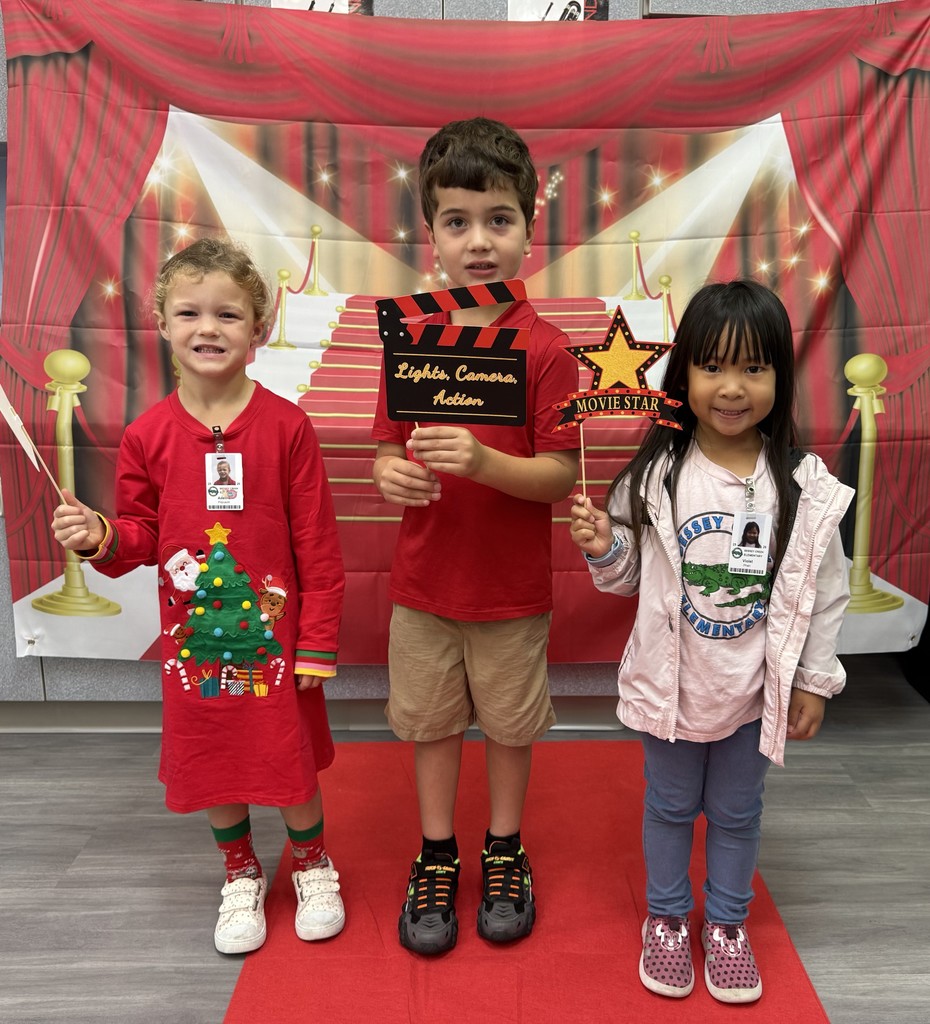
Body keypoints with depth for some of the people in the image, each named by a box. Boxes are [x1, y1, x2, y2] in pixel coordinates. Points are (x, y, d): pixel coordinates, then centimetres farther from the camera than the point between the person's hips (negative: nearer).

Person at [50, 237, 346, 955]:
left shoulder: (286, 425, -11)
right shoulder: (148, 435, -3)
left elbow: (317, 545, -8)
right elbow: (141, 533, 6)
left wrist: (318, 643, -8)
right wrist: (101, 538, -16)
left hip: (275, 634, -2)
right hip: (193, 635, 3)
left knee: (292, 756, 11)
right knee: (212, 762, 16)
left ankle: (311, 864, 41)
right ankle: (241, 875, 43)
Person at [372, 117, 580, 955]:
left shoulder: (547, 350, -12)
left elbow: (561, 476, -15)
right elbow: (389, 451, 4)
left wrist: (482, 461, -31)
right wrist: (390, 476, -19)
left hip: (513, 587, -2)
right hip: (424, 580, 3)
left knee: (510, 724, 15)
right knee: (430, 721, 16)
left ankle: (505, 852, 39)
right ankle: (437, 856, 38)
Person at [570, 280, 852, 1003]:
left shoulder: (804, 486, -11)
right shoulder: (656, 475, -12)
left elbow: (824, 590, -2)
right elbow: (628, 577, -2)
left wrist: (815, 680, 1)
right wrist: (604, 549, -23)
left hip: (756, 689, 1)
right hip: (671, 683, 0)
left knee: (738, 811, 21)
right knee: (671, 805, 20)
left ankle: (728, 924, 45)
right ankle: (667, 917, 44)